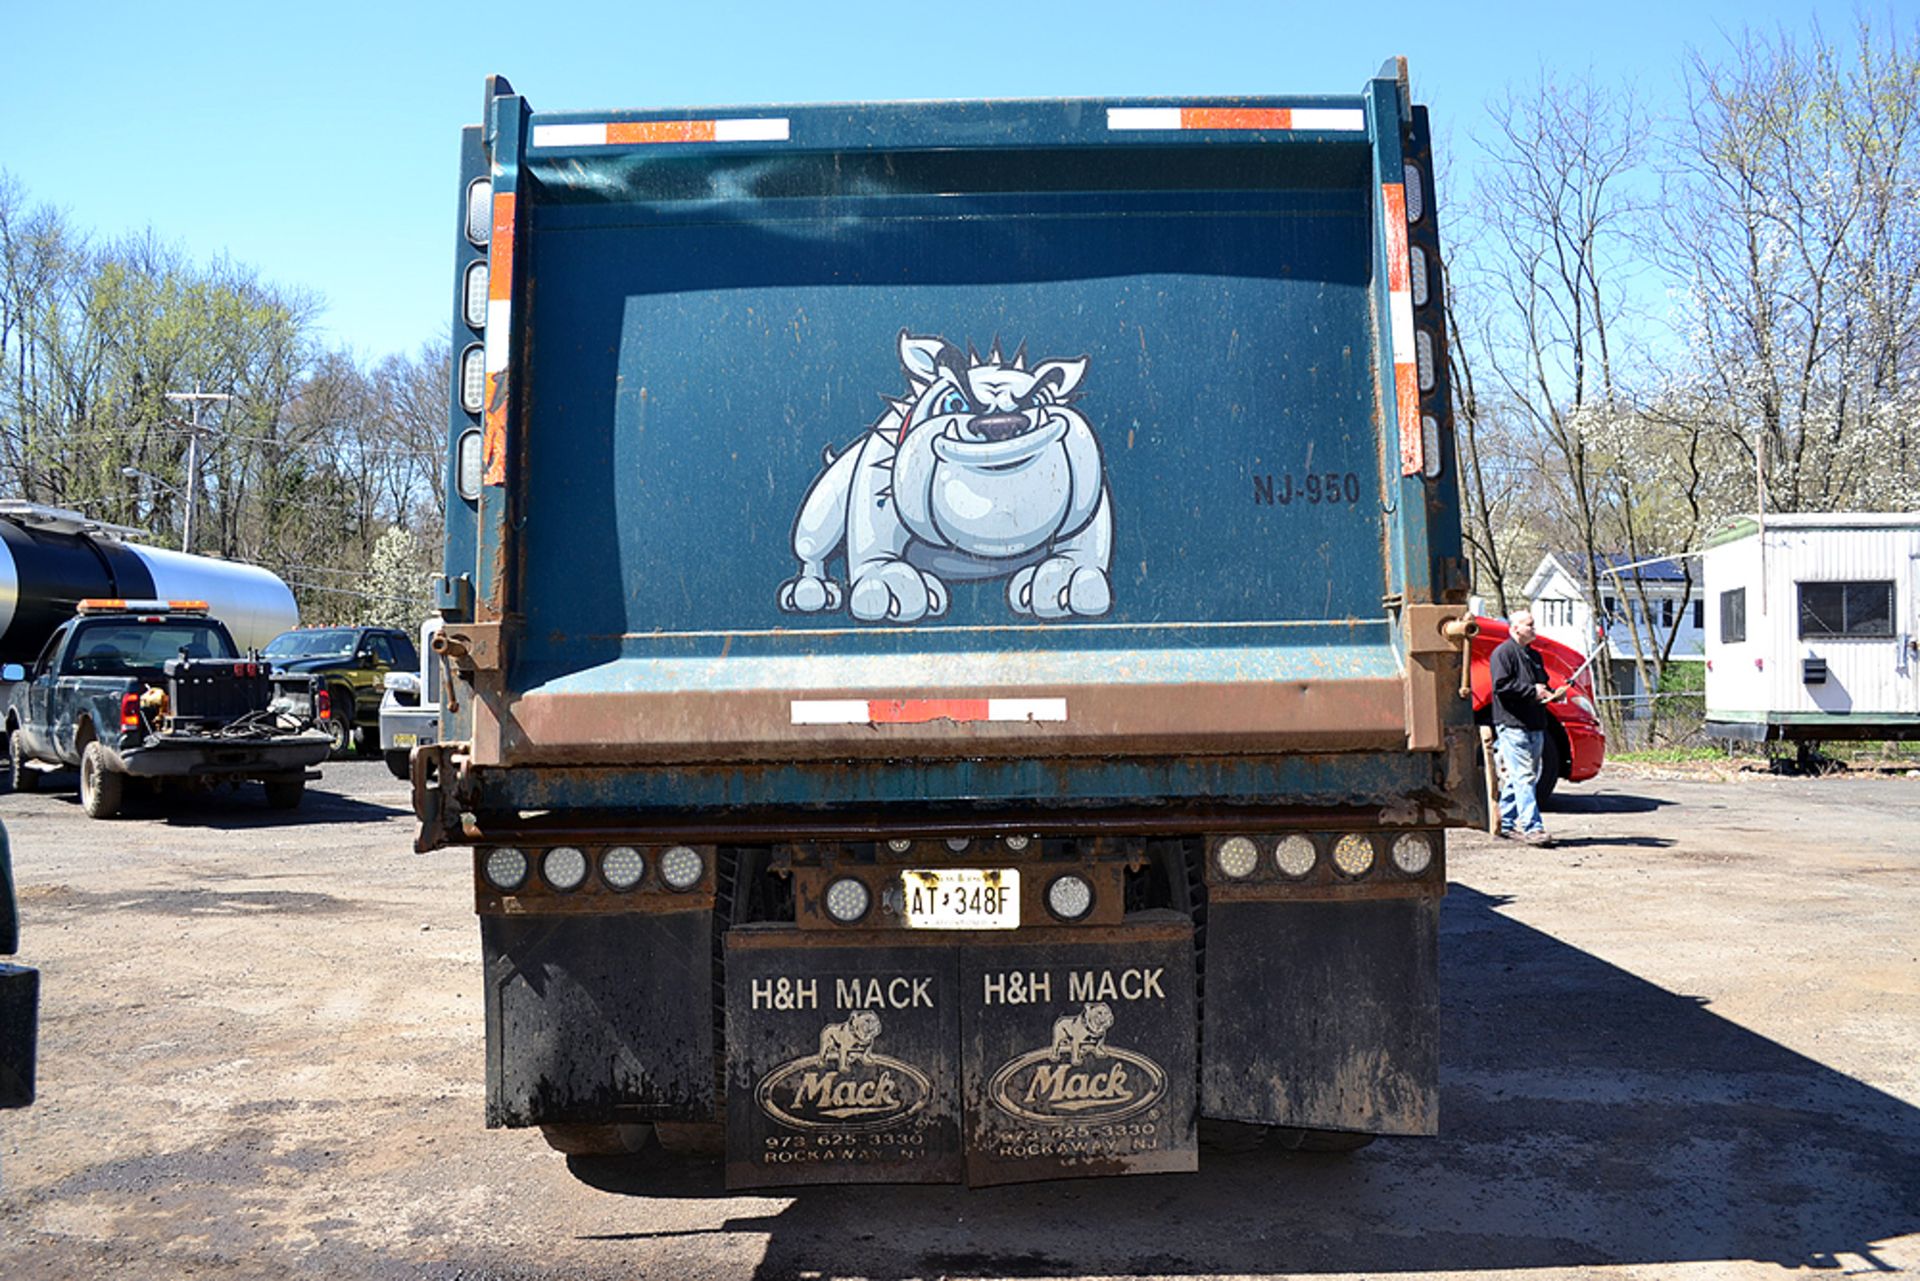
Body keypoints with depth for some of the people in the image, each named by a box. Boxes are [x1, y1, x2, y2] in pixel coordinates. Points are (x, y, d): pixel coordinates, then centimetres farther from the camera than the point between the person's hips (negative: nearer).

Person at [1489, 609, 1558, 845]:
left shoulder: (1533, 655, 21)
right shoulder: (1503, 653, -7)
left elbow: (1541, 682, 32)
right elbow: (1501, 685, -17)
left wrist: (1549, 693, 10)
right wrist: (1532, 691, -15)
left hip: (1534, 725, 9)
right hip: (1513, 725, -9)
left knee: (1515, 777, 13)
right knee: (1523, 777, -12)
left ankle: (1505, 823, 21)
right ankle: (1532, 827, -15)